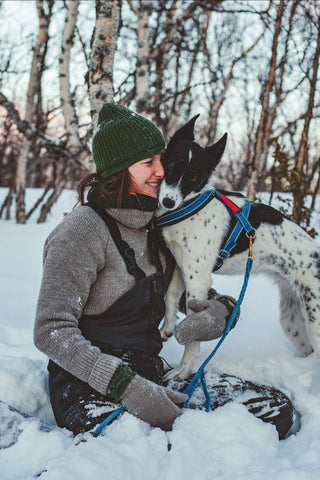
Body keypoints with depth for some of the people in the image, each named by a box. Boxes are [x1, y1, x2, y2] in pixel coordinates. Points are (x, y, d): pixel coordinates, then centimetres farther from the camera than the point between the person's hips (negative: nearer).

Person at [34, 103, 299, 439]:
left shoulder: (152, 229, 13)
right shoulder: (83, 231, -11)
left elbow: (200, 292, 20)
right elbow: (52, 332, -18)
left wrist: (220, 312, -6)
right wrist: (128, 388, -27)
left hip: (149, 377, 8)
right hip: (90, 395, -7)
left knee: (277, 409, -12)